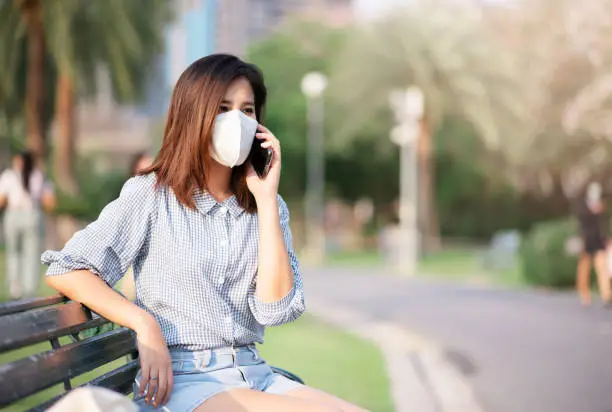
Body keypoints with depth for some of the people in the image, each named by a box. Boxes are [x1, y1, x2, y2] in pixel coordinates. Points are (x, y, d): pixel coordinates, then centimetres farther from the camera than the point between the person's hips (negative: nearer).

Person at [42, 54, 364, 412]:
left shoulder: (268, 207, 12)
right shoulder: (151, 195, 1)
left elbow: (275, 308, -2)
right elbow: (66, 271, -3)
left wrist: (266, 198, -3)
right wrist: (145, 325, -14)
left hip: (254, 374, 5)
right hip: (179, 381, -5)